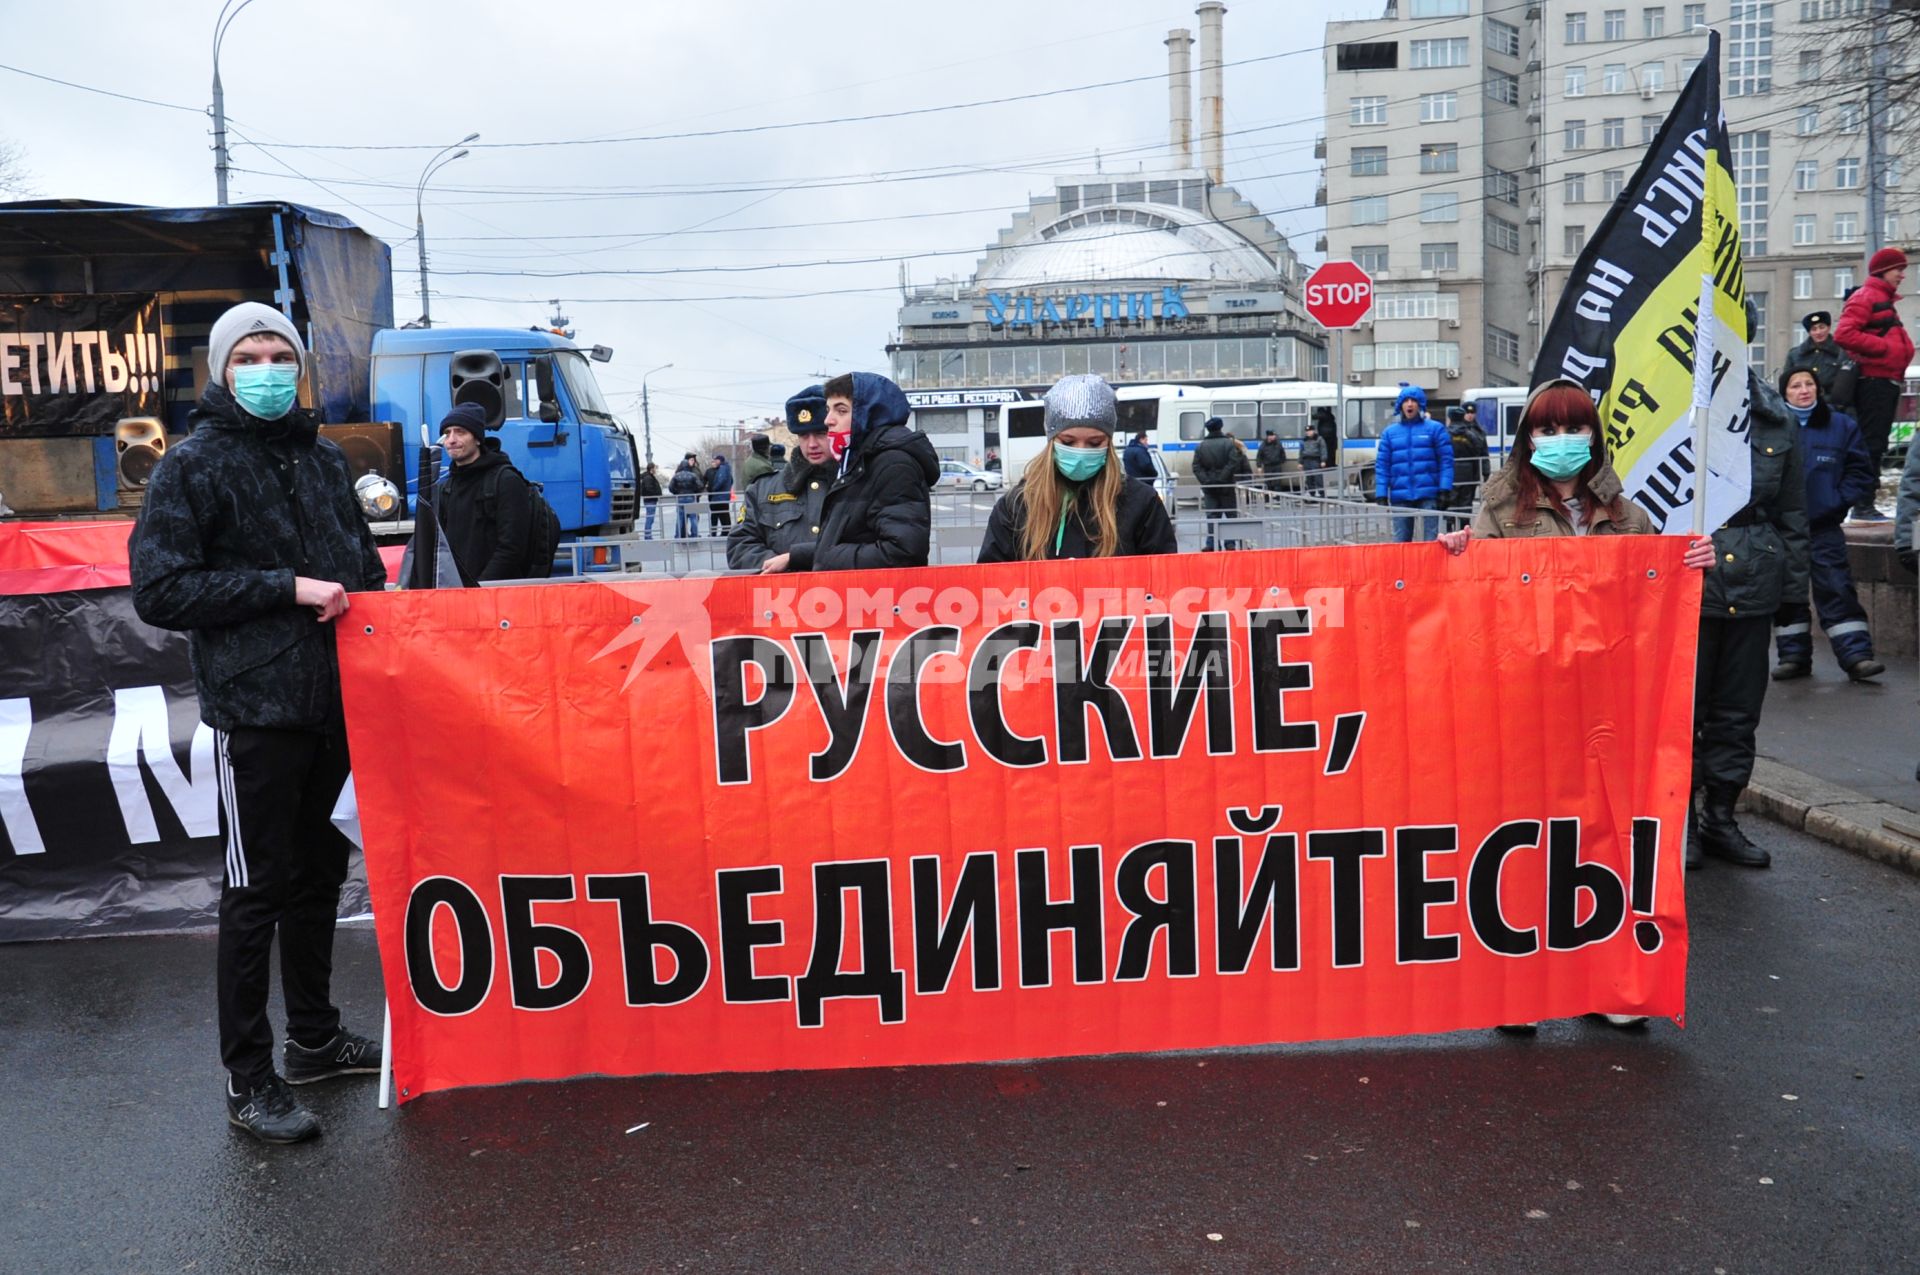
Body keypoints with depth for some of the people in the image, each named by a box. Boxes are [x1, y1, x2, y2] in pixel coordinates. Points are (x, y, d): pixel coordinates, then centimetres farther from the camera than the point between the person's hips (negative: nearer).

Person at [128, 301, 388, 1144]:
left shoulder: (322, 458, 12)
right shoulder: (193, 465, -6)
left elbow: (363, 561, 23)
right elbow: (159, 591, -14)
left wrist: (354, 593, 2)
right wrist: (287, 588, -18)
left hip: (334, 700, 6)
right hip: (254, 707, -6)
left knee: (319, 870, 16)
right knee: (256, 891, 0)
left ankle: (315, 1037, 32)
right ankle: (248, 1080, 12)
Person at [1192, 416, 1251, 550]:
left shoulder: (1201, 446, 5)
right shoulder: (1229, 444, -5)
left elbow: (1196, 467, -2)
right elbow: (1233, 463, -16)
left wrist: (1206, 481, -8)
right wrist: (1223, 477, -14)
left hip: (1209, 487, 3)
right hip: (1226, 486, -3)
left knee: (1212, 516, 6)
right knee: (1232, 514, 7)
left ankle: (1212, 544, 1)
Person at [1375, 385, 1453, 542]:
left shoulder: (1434, 428, 4)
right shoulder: (1390, 432, 10)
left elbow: (1446, 460, 0)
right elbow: (1382, 465, 7)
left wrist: (1444, 489, -10)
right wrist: (1381, 495, -1)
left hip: (1428, 495, -2)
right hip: (1400, 496, 2)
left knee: (1431, 538, -4)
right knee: (1401, 539, 6)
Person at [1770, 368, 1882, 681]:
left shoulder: (1841, 425, 5)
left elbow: (1860, 471, 8)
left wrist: (1838, 501, -4)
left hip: (1824, 526, 0)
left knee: (1836, 588, -6)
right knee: (1787, 593, 6)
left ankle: (1856, 655, -6)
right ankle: (1793, 655, 15)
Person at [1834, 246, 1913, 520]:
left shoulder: (1886, 300, 23)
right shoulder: (1865, 297, -8)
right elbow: (1843, 334, -21)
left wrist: (1902, 353, 12)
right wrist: (1883, 347, -18)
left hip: (1888, 381, 10)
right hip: (1872, 381, -10)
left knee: (1877, 445, 11)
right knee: (1871, 443, -11)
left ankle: (1867, 503, 15)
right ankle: (1863, 505, -10)